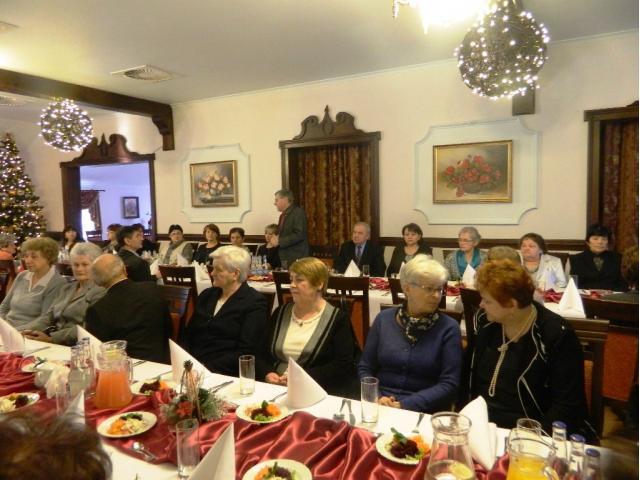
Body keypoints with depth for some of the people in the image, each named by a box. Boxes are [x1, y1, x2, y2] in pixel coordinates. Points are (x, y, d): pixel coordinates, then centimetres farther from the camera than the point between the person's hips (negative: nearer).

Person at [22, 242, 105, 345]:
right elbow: (48, 316, 14)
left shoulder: (101, 291, -8)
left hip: (75, 347, -7)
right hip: (53, 344, 7)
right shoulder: (66, 288, 21)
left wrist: (51, 338, -21)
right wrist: (28, 330, -5)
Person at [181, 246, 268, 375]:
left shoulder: (255, 303, -5)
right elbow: (187, 335, 15)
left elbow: (245, 352, -11)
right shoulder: (206, 295, 15)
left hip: (223, 374, -5)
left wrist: (208, 368, -18)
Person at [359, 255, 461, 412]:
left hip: (424, 411, -1)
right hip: (379, 405, 2)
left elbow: (449, 384, -6)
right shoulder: (384, 319, 4)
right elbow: (365, 368, 7)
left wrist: (405, 405, -15)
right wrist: (376, 398, -10)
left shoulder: (449, 328, -3)